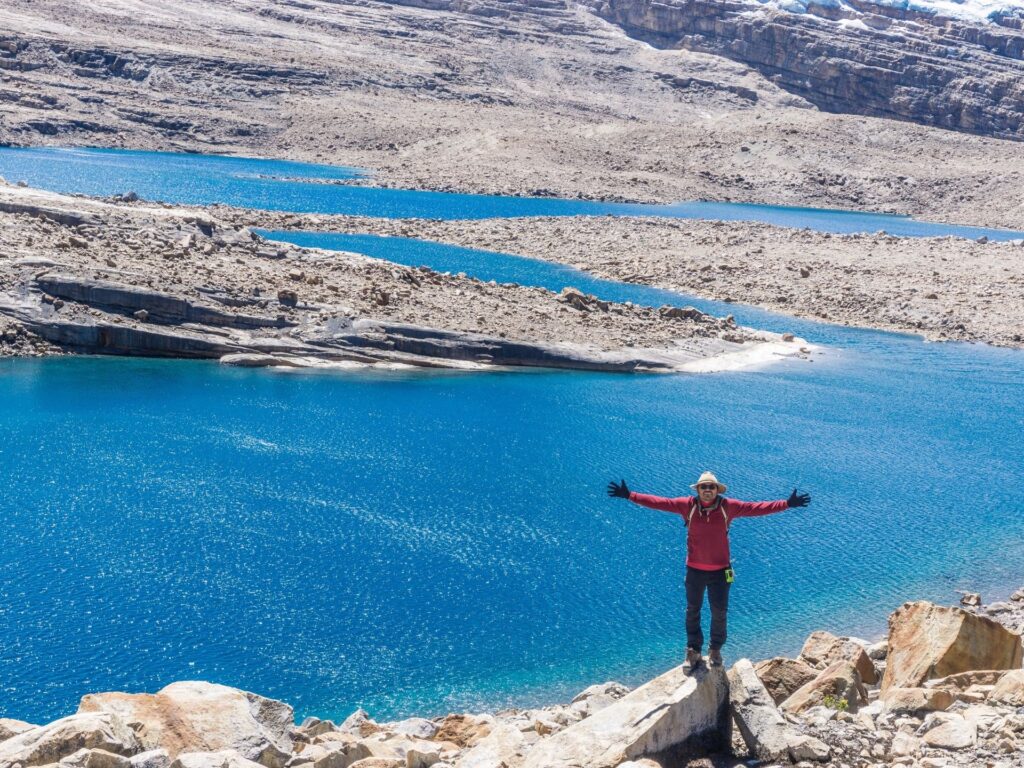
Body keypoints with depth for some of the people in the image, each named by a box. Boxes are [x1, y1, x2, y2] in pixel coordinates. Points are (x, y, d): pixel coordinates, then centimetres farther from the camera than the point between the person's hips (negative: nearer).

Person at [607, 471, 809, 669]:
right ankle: (693, 650, 29)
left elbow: (756, 508, -10)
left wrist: (787, 504, -16)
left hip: (720, 571, 0)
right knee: (693, 611, 13)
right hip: (694, 570, 0)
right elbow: (658, 502, -12)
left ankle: (715, 650, 33)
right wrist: (629, 495, -18)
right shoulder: (688, 505, -11)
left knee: (719, 612, 12)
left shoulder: (728, 507, -9)